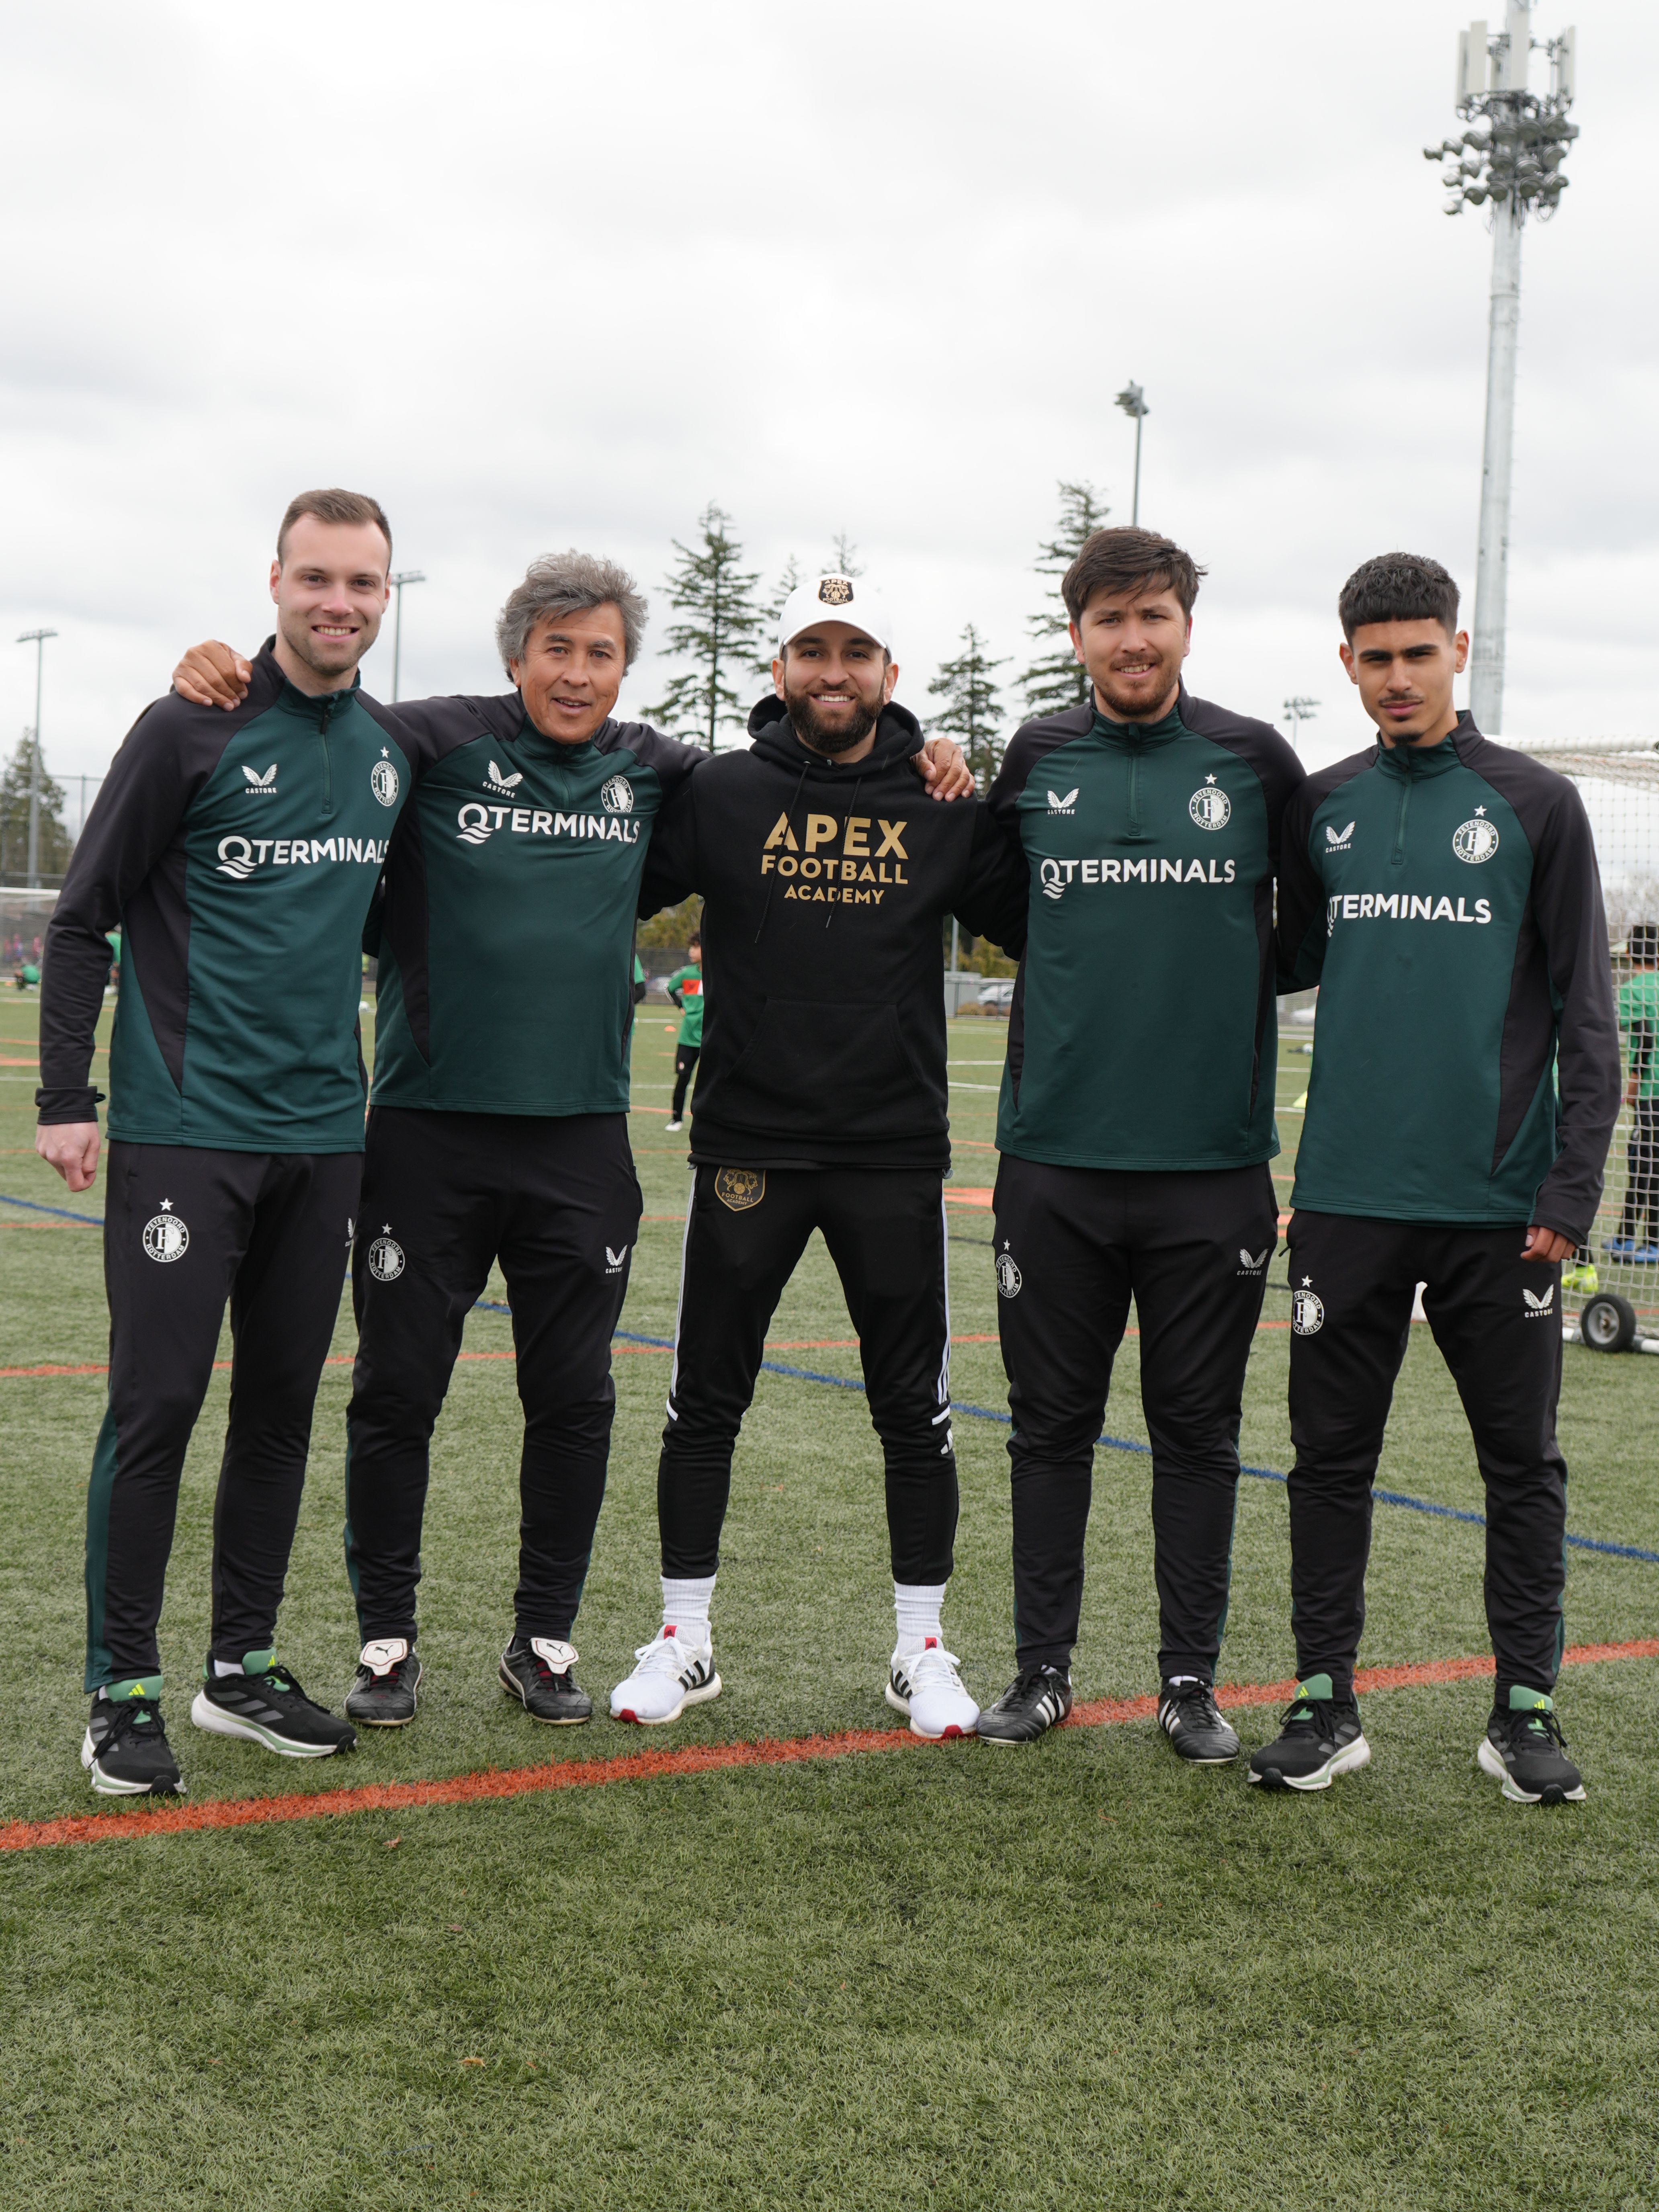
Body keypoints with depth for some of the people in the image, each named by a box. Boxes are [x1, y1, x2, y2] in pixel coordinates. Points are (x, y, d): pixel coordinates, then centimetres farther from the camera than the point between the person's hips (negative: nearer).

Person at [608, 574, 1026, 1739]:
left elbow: (1040, 920, 7)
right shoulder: (721, 794, 0)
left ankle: (923, 1648, 21)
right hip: (746, 1147, 0)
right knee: (706, 1403, 7)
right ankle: (685, 1640, 21)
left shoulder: (949, 808, 3)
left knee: (916, 1412, 7)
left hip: (898, 1155, 1)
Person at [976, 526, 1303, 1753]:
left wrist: (1232, 987, 1)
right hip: (1055, 1157, 1)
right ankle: (1043, 1670, 21)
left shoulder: (1256, 761, 1)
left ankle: (1192, 1680, 20)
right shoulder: (1034, 760, 5)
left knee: (1199, 1433, 8)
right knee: (1052, 1425, 9)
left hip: (1213, 1163, -1)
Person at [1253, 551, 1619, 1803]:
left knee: (1523, 1463, 6)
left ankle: (1525, 1705, 18)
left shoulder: (1536, 805, 1)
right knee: (1332, 1455, 6)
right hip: (1347, 1195, 2)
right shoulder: (1322, 807, 9)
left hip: (1498, 1204, -2)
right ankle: (1326, 1701, 17)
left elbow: (1586, 1016, -1)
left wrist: (1573, 1187, -8)